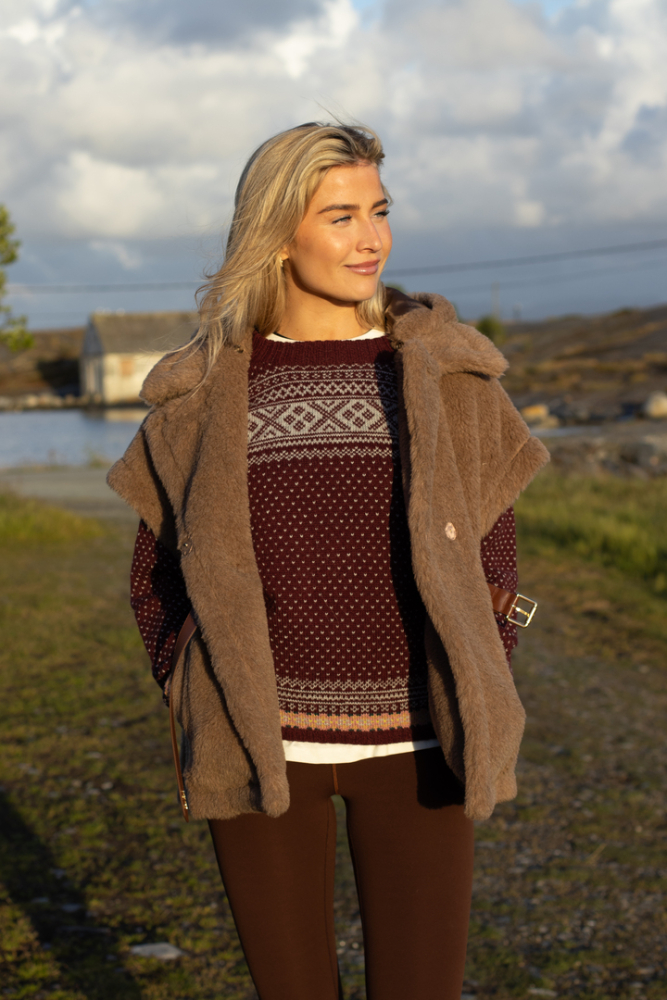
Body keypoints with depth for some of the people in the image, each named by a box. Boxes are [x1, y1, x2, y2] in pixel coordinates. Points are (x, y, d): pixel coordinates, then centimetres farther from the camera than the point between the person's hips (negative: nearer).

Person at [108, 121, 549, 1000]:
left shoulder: (440, 369, 1)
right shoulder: (207, 390, 1)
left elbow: (492, 549, 6)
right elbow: (157, 571, 9)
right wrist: (200, 725, 2)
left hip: (409, 746, 0)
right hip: (264, 745, 1)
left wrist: (481, 721, 2)